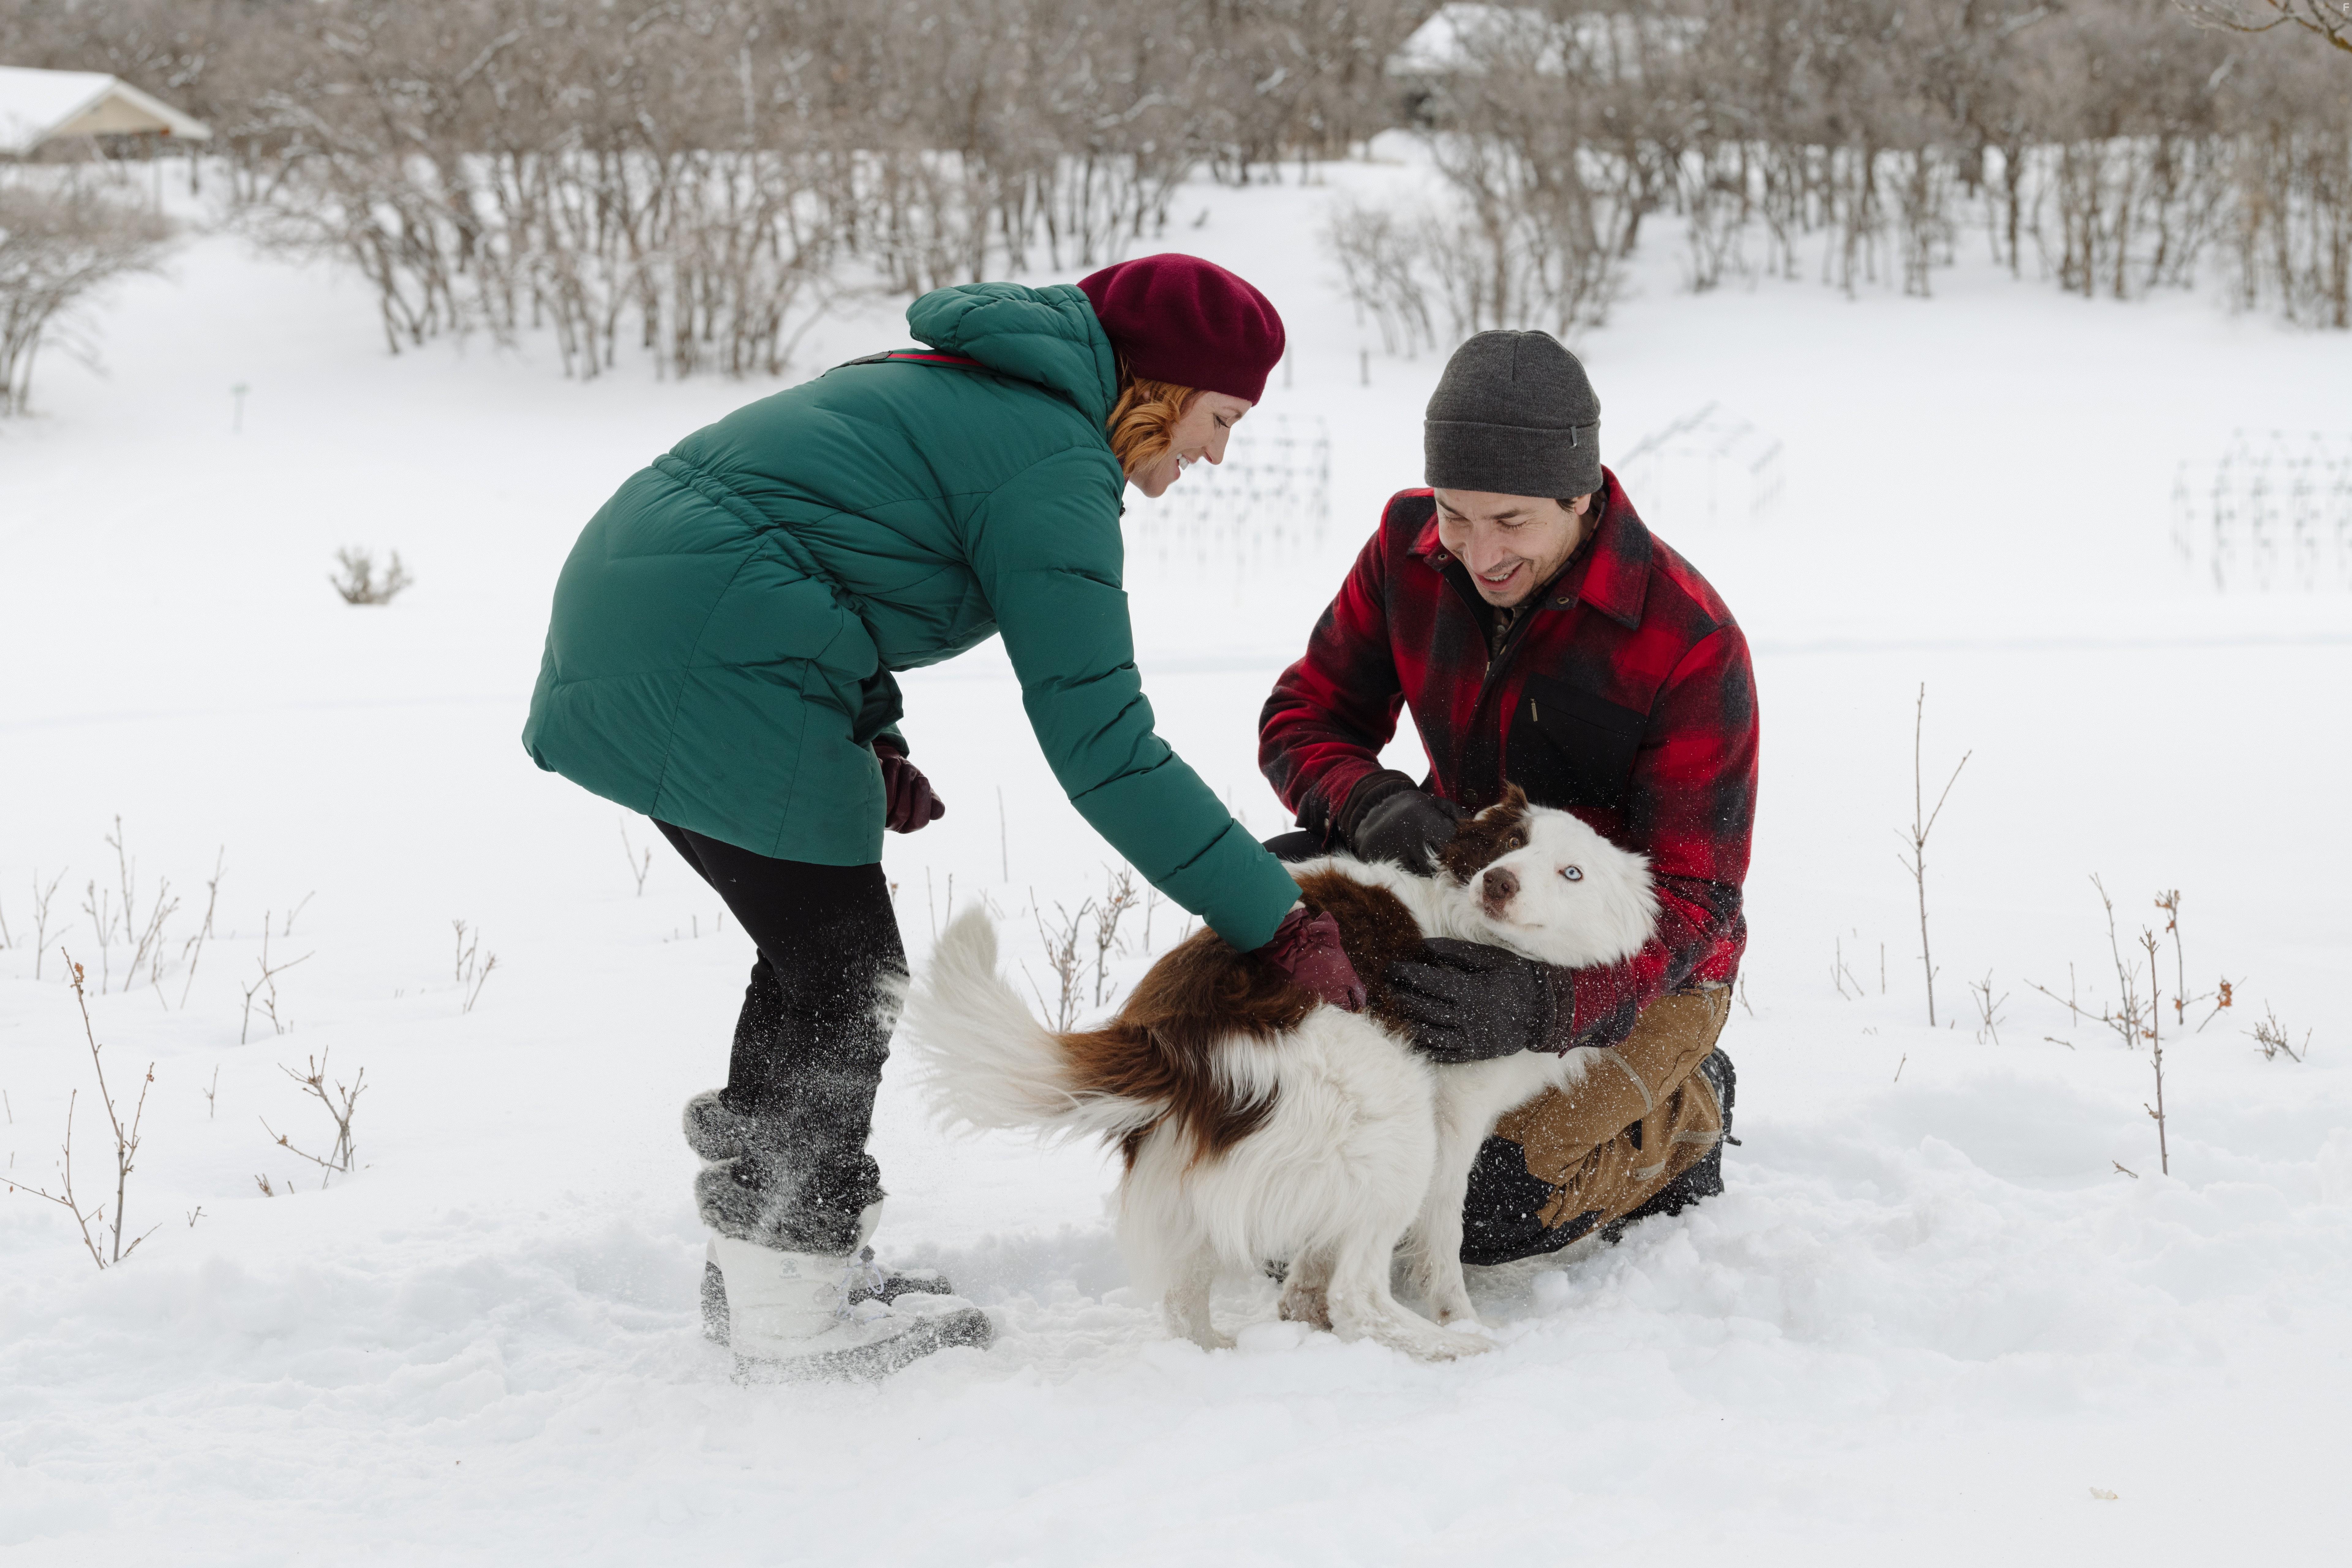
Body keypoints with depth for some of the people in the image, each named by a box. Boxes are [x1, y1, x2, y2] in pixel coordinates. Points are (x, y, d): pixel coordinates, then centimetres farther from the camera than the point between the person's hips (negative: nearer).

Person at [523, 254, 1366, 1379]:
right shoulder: (1053, 468, -12)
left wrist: (867, 740, 14)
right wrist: (1279, 923, -14)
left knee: (820, 954, 18)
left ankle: (760, 1257, 29)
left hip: (624, 623, 10)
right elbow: (1101, 745, -16)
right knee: (845, 974, 1)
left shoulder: (969, 390, 19)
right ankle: (792, 1315, 10)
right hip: (713, 681, -10)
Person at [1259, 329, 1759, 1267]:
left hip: (1644, 972, -5)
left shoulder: (1692, 644, -27)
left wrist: (1540, 1003, -46)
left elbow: (1692, 901, -27)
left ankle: (1679, 1118, 8)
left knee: (1486, 1213, -23)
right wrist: (1373, 803, -28)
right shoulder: (1409, 546, -11)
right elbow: (1303, 717, -2)